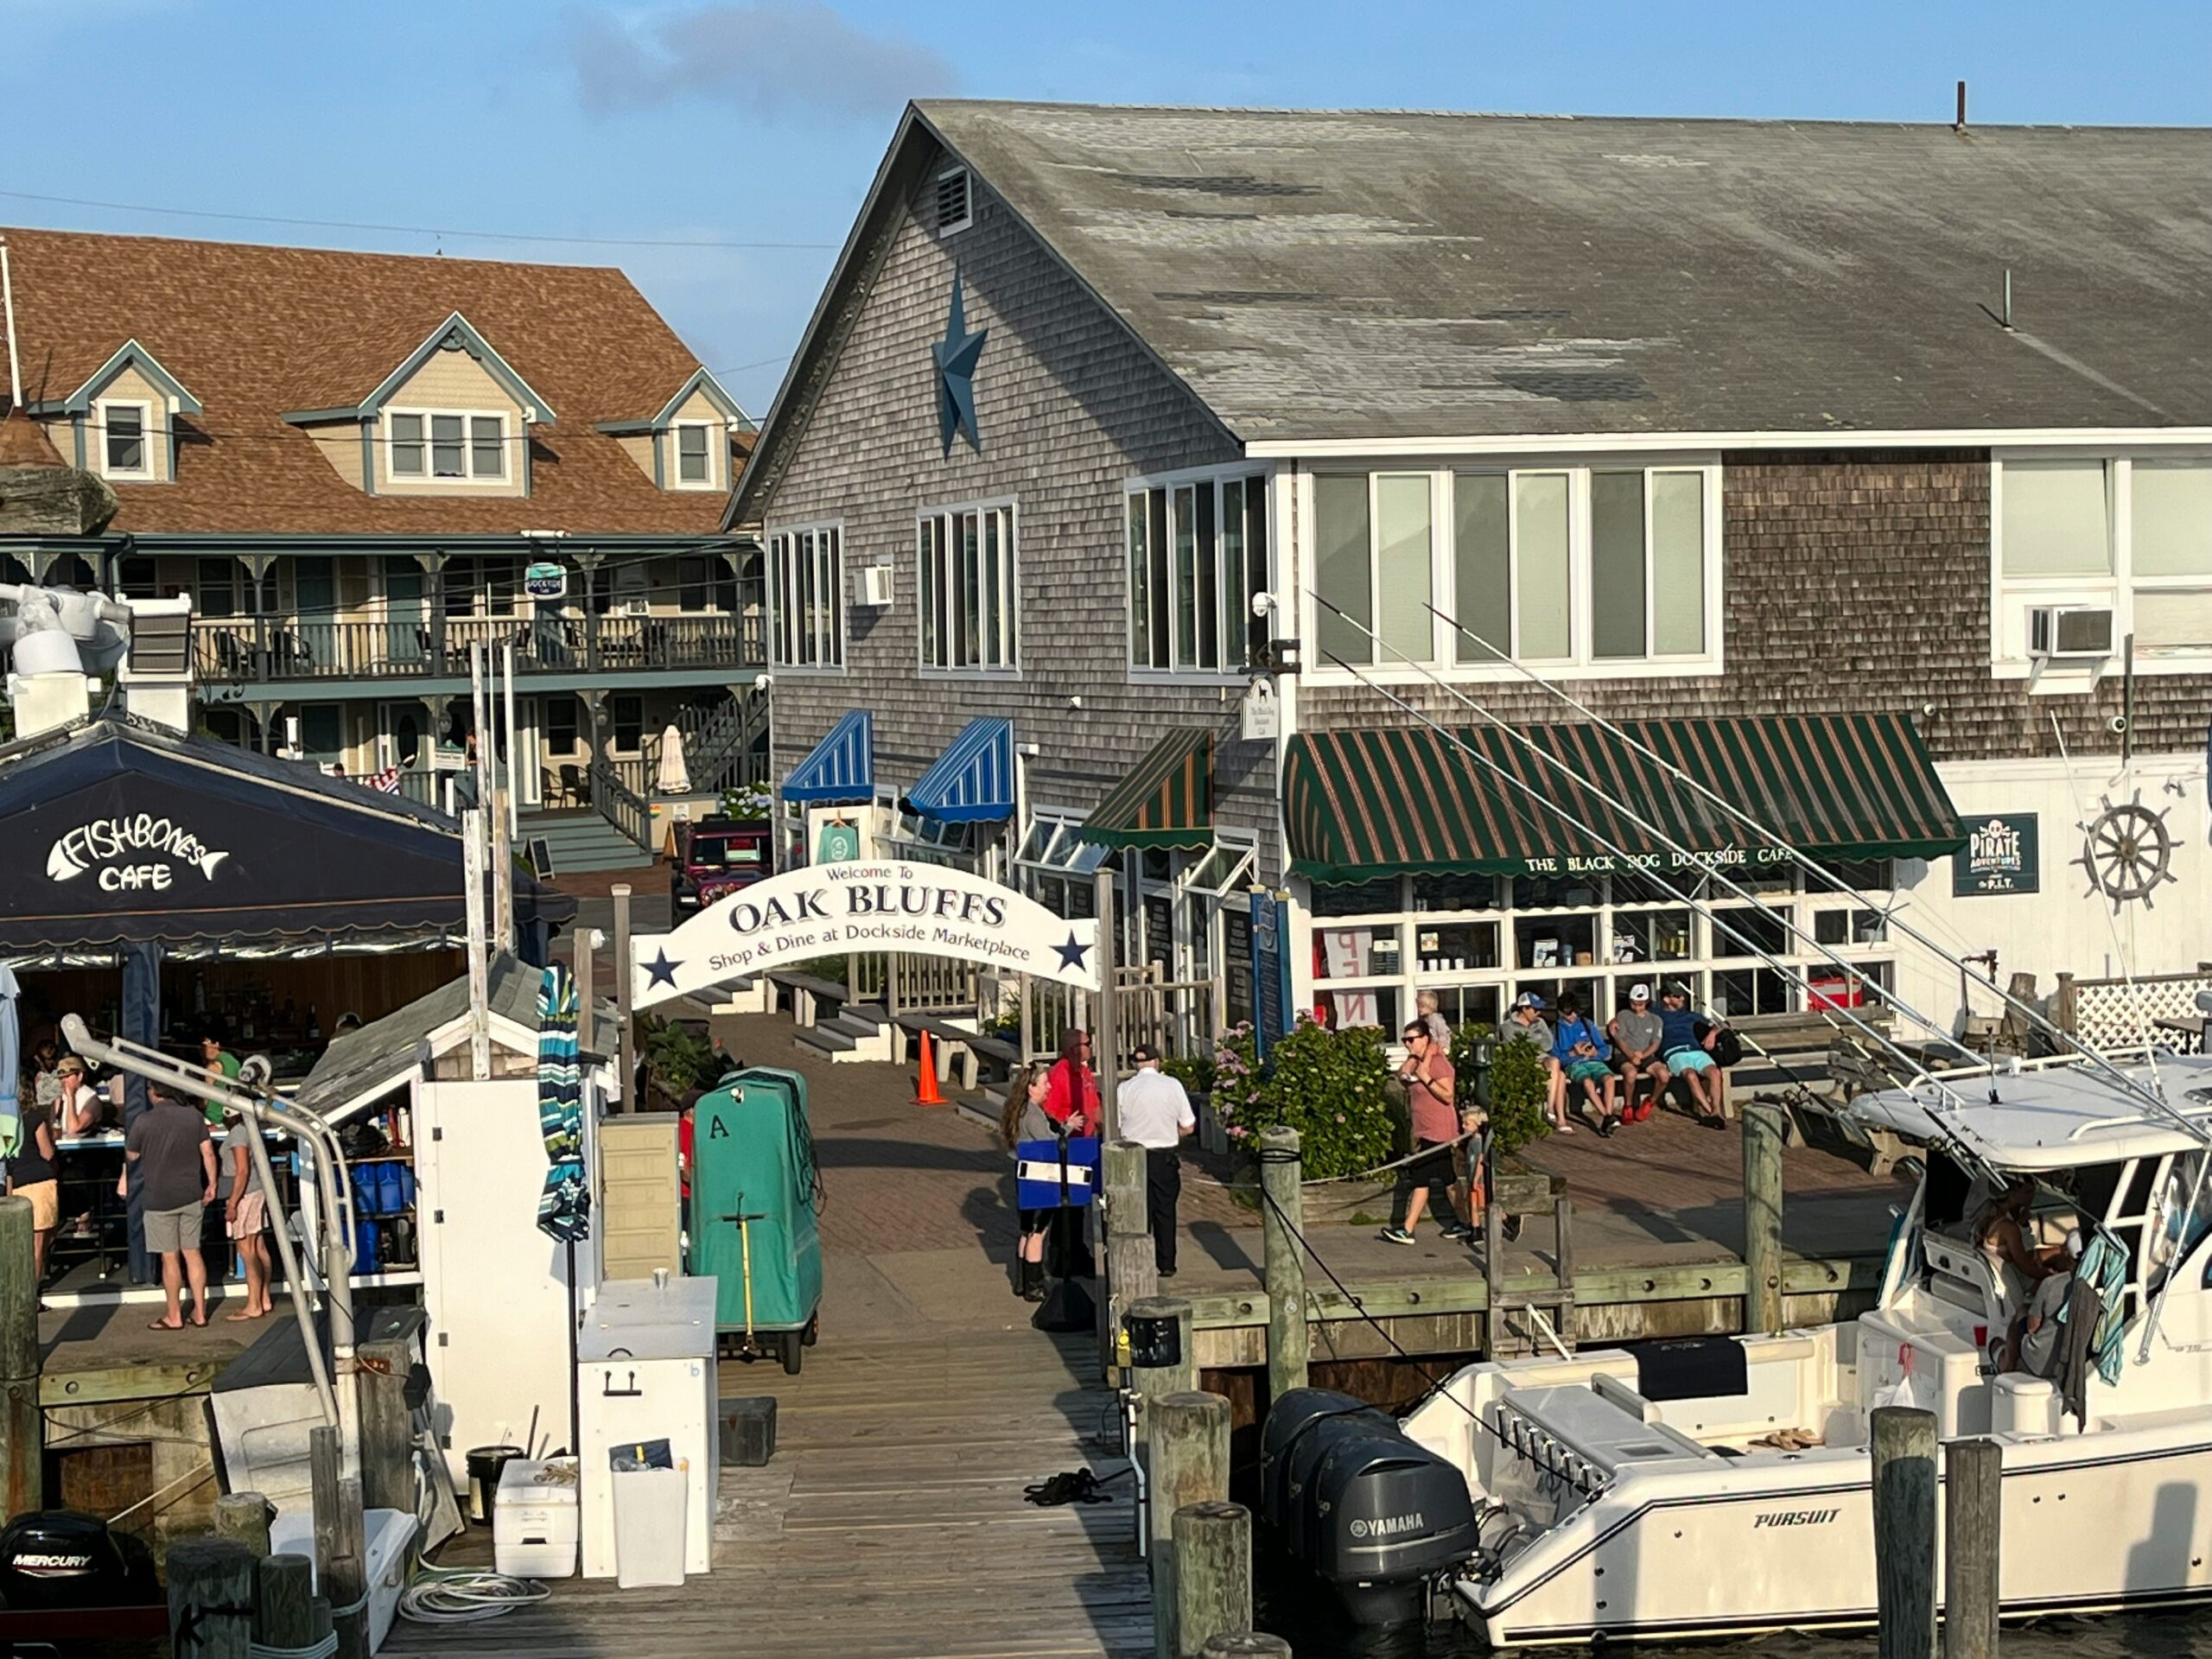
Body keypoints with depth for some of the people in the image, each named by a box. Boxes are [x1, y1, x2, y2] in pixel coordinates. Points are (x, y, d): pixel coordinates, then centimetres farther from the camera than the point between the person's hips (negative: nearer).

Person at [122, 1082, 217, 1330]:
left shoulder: (144, 1121, -12)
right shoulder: (194, 1116, 0)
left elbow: (131, 1156, 0)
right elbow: (208, 1153, 1)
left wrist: (124, 1179, 20)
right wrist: (211, 1184, 12)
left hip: (159, 1198, -4)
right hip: (192, 1196, 4)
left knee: (170, 1258, 3)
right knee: (192, 1253, 11)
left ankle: (174, 1316, 11)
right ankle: (200, 1312, 13)